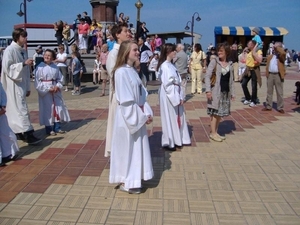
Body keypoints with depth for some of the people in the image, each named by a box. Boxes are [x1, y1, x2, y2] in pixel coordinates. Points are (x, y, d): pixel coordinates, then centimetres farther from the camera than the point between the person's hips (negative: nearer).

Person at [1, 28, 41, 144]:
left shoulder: (23, 51, 12)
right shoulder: (9, 50, -11)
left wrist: (28, 87, 13)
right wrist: (23, 64, -22)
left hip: (22, 84, 7)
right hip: (14, 85, -7)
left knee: (16, 108, 13)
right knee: (21, 108, -10)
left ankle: (18, 132, 20)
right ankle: (28, 134, -12)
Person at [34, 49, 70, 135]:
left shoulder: (55, 67, 3)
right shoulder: (40, 67, -9)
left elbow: (60, 78, 8)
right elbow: (37, 82, -12)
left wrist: (58, 86, -10)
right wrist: (48, 89, -17)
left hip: (55, 90, 5)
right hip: (45, 92, -5)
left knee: (58, 108, 9)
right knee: (47, 110, 1)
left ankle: (57, 127, 22)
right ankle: (49, 129, 13)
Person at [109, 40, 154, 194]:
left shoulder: (133, 70, 10)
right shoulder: (121, 72, -17)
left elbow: (142, 95, 10)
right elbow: (126, 101, -20)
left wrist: (147, 113, -2)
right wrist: (142, 116, -16)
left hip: (137, 115, 9)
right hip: (127, 116, -9)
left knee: (137, 148, 16)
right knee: (127, 148, 3)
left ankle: (133, 178, 31)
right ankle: (126, 182, 19)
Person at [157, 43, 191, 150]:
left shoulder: (170, 65, 11)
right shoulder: (164, 66, -16)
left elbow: (177, 82, 10)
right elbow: (167, 84, -20)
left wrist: (180, 97, 5)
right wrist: (176, 98, -17)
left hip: (175, 94, 9)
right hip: (169, 95, -9)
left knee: (177, 116, 15)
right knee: (170, 118, 2)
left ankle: (177, 140, 28)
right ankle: (169, 142, 15)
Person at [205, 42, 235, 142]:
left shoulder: (230, 64, 10)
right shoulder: (214, 61, -5)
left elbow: (231, 80, 15)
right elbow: (207, 76, -12)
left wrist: (232, 92, 13)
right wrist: (208, 90, -21)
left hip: (225, 92, 5)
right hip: (216, 91, -5)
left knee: (220, 112, 10)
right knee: (215, 112, -3)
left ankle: (216, 132, 21)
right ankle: (213, 133, 8)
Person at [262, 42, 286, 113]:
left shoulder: (281, 56, 1)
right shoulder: (270, 56, 15)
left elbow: (283, 53, -24)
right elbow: (267, 66, 14)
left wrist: (277, 47, -11)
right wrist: (267, 74, 2)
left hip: (278, 75, -5)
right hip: (270, 75, 5)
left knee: (280, 92, 1)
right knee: (269, 91, 9)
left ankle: (280, 108, 6)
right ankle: (268, 106, 17)